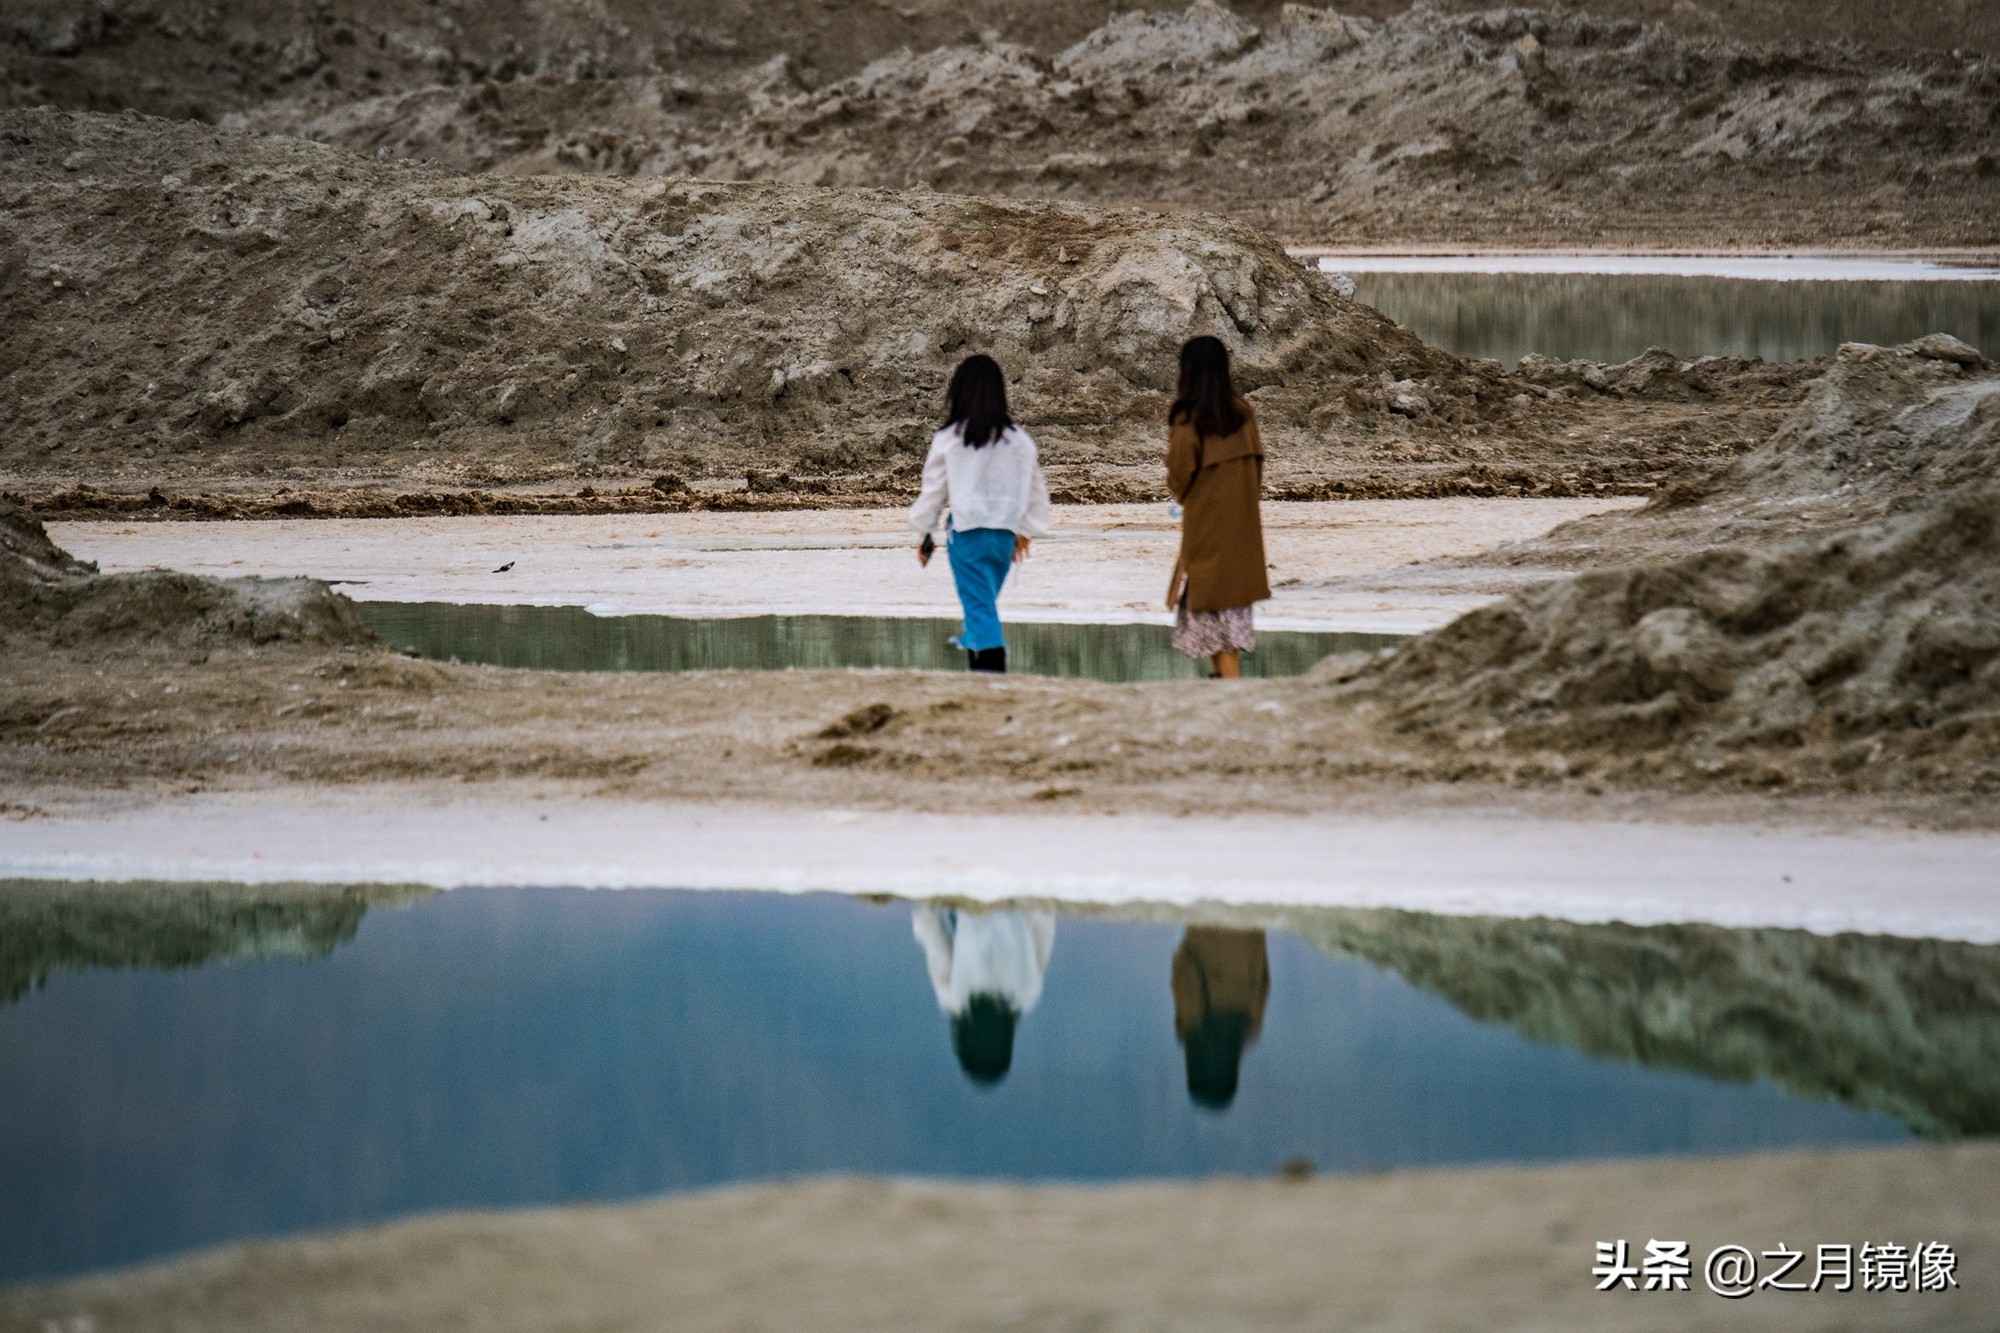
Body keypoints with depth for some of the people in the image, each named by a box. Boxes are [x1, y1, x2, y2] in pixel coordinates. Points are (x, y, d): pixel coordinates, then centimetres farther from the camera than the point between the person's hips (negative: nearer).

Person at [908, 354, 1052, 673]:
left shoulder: (948, 440, -8)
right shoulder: (1018, 440, 0)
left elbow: (933, 490, -1)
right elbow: (1035, 488, 8)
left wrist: (925, 534, 12)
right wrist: (1026, 531, 21)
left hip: (967, 531, -3)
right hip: (1004, 532, 4)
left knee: (980, 606, -4)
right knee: (984, 602, 23)